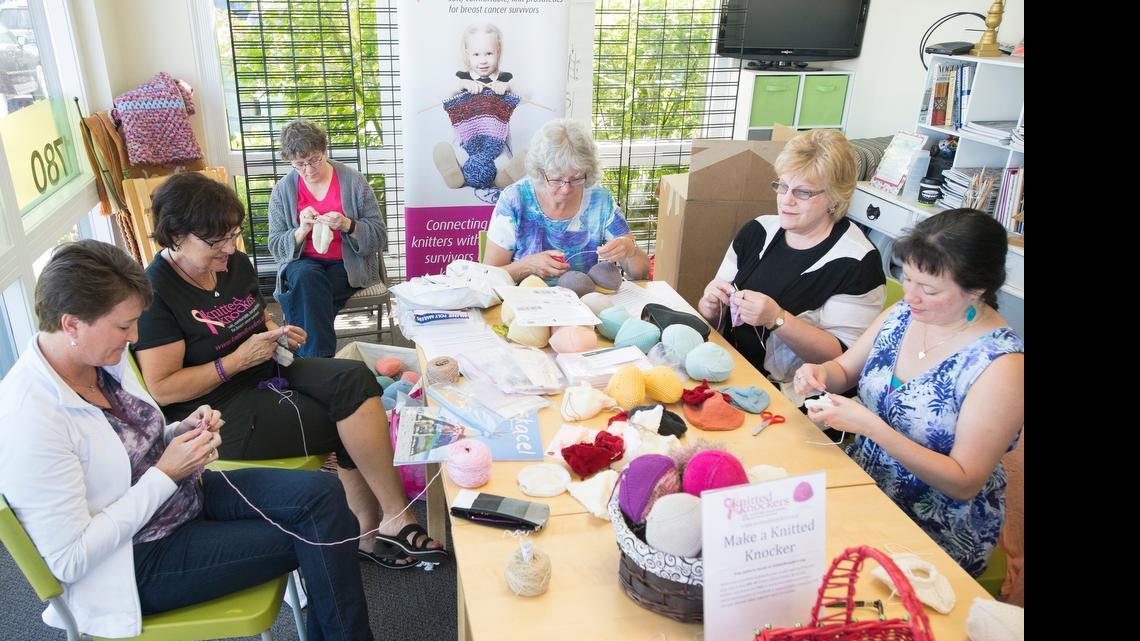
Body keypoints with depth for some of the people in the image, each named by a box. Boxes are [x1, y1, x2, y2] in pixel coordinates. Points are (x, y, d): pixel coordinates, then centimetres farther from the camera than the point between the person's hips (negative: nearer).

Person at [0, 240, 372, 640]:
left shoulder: (103, 359, -4)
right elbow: (68, 560, -24)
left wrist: (183, 432, -7)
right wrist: (166, 474, -22)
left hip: (185, 494, 7)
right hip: (137, 561, -7)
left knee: (323, 494, -11)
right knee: (315, 539, -13)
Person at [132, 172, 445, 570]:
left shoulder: (234, 263, 7)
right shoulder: (155, 293, -15)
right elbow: (161, 389, -17)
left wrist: (278, 333, 1)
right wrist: (237, 360, -20)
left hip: (266, 374, 8)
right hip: (219, 412, -7)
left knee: (353, 379, -20)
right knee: (351, 422, -20)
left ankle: (370, 531, -18)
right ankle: (395, 520, -5)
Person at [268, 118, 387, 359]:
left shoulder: (353, 181, -1)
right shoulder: (283, 190, 4)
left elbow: (379, 236, -2)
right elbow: (276, 247, 4)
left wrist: (347, 225, -21)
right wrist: (303, 230, -16)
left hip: (347, 266, -1)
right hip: (302, 263, 2)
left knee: (306, 294, -30)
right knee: (308, 276, -34)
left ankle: (309, 357, -16)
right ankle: (321, 358, -29)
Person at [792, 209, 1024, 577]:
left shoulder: (1002, 364, -20)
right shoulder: (904, 313, -2)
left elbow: (965, 483, -20)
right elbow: (844, 370, 12)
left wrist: (871, 426, -29)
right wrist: (819, 373, -12)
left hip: (934, 532, -6)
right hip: (861, 481, 6)